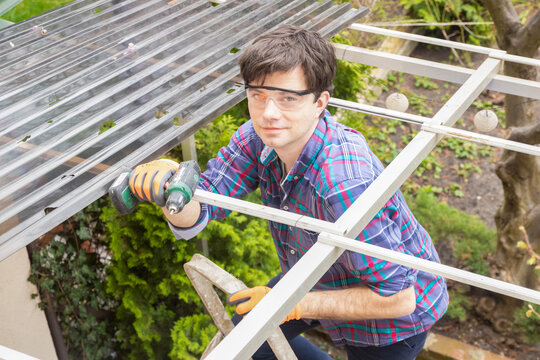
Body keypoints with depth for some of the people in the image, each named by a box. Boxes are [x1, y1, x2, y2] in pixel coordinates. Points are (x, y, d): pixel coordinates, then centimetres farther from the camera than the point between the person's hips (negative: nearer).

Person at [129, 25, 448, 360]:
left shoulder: (345, 184, -42)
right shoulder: (259, 137, -18)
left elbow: (397, 298, -35)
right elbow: (193, 217, -19)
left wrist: (297, 304, -28)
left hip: (390, 320, -7)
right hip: (320, 279, 7)